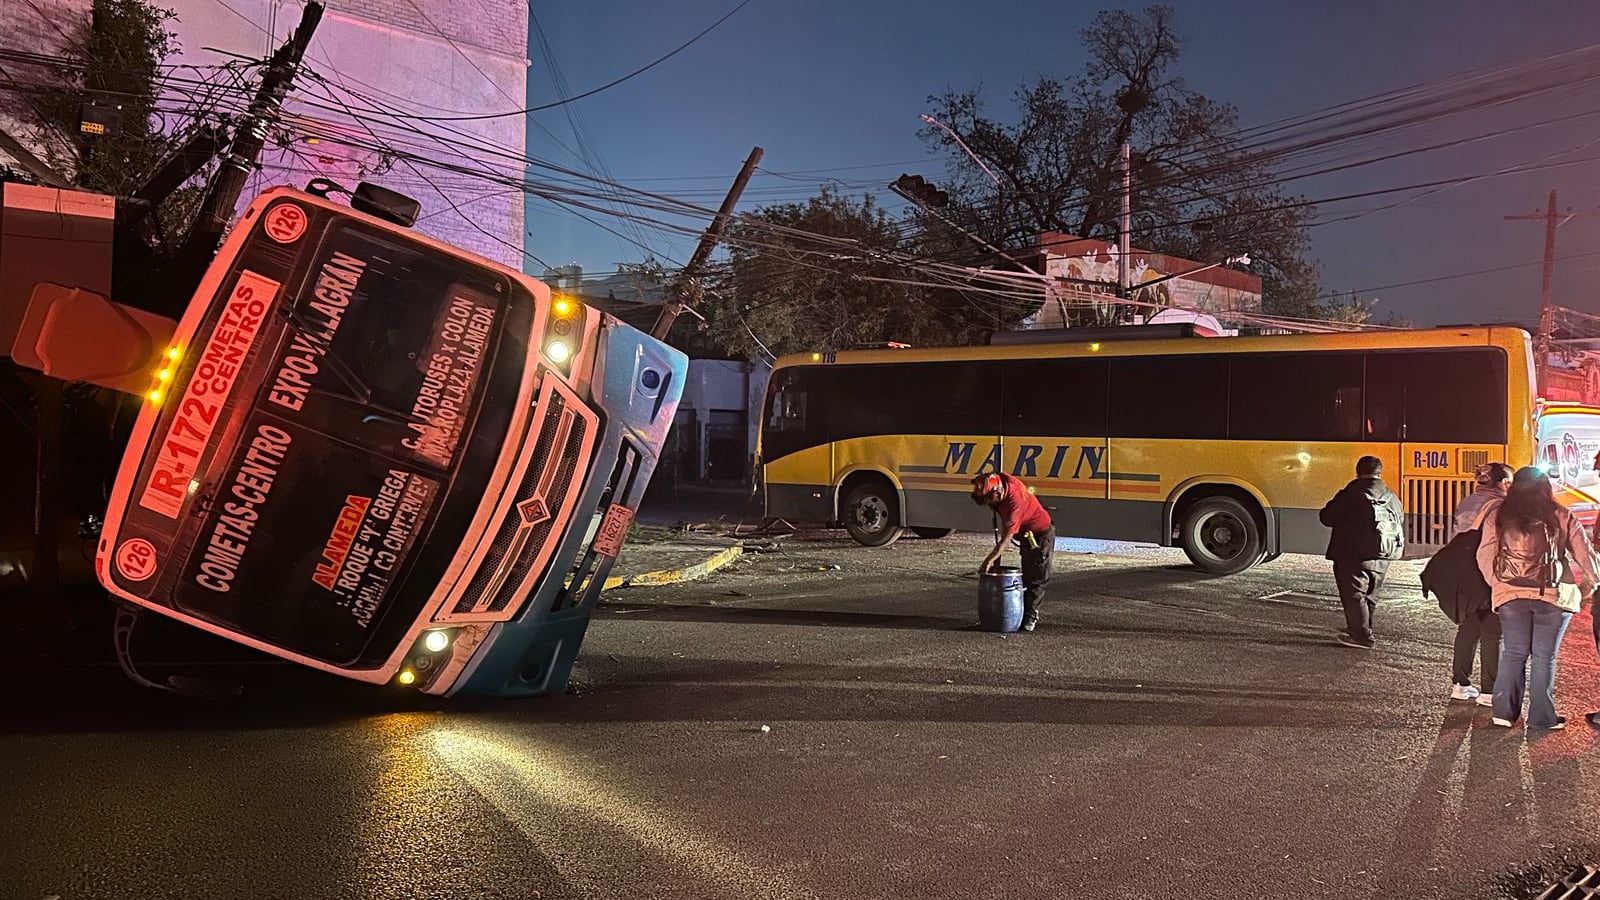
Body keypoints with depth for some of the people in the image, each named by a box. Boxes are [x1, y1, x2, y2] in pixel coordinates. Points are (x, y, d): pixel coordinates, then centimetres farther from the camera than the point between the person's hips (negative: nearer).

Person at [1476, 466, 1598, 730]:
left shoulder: (1498, 514, 1)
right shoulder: (1562, 517, -1)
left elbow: (1484, 556, 2)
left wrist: (1496, 583, 16)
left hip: (1510, 594, 1)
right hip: (1553, 596, -1)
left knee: (1513, 652, 12)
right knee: (1544, 656, 8)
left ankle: (1504, 711, 11)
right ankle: (1542, 716, 12)